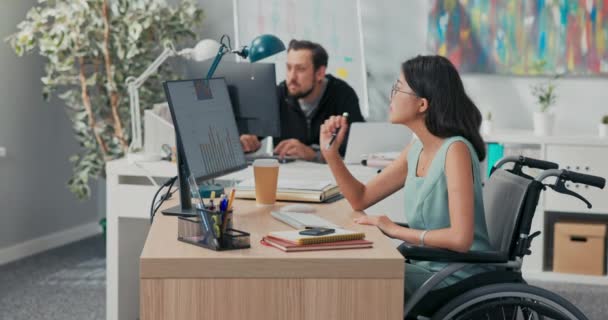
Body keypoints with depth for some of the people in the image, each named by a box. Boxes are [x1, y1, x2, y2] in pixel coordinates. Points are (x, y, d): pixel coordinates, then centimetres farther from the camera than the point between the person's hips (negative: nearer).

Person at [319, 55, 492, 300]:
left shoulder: (455, 150, -20)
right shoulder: (417, 150, 5)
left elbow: (460, 238, -27)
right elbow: (361, 199, 14)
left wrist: (396, 230, -18)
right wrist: (331, 153, 1)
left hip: (458, 278, -7)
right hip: (428, 267, 7)